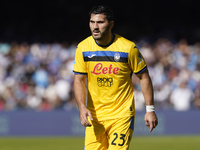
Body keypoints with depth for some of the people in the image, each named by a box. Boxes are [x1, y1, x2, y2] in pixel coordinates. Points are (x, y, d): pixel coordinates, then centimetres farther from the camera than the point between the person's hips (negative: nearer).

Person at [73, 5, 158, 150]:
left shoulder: (128, 48, -9)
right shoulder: (83, 48, -1)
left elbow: (144, 77, 0)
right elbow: (79, 80, 2)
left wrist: (150, 109, -2)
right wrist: (82, 107, -14)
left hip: (122, 115, -3)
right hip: (94, 115, 3)